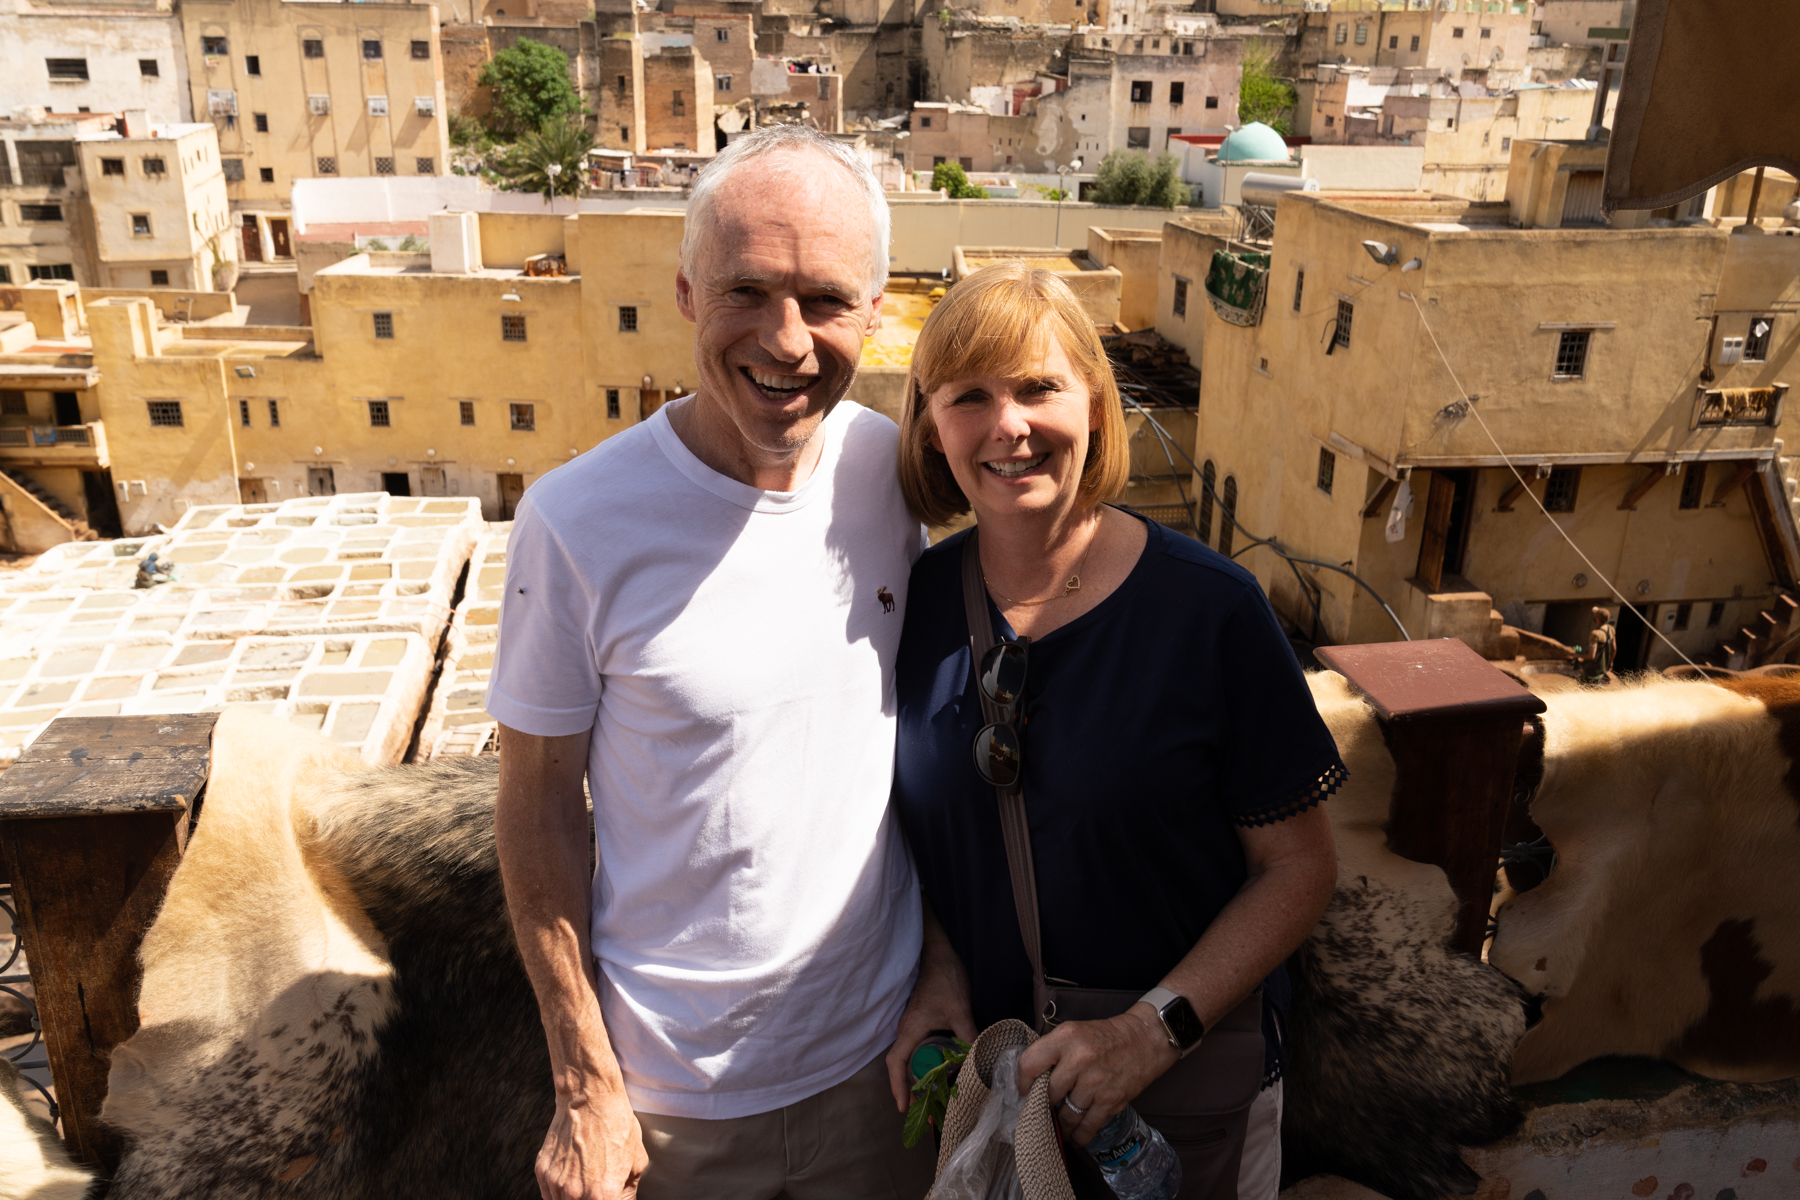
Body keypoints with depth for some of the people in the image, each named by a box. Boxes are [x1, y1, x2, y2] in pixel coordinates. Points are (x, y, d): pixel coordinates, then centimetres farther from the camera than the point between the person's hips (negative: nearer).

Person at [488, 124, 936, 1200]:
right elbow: (540, 805, -10)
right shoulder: (578, 520, -20)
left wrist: (947, 981, 7)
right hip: (673, 1090, -3)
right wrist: (585, 1090, -8)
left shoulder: (890, 469, -9)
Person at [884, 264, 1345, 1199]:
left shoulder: (1210, 609, -18)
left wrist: (1153, 1032, -22)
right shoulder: (915, 602, -8)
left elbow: (1300, 863, -12)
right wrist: (937, 966, -10)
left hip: (1185, 1081, -2)